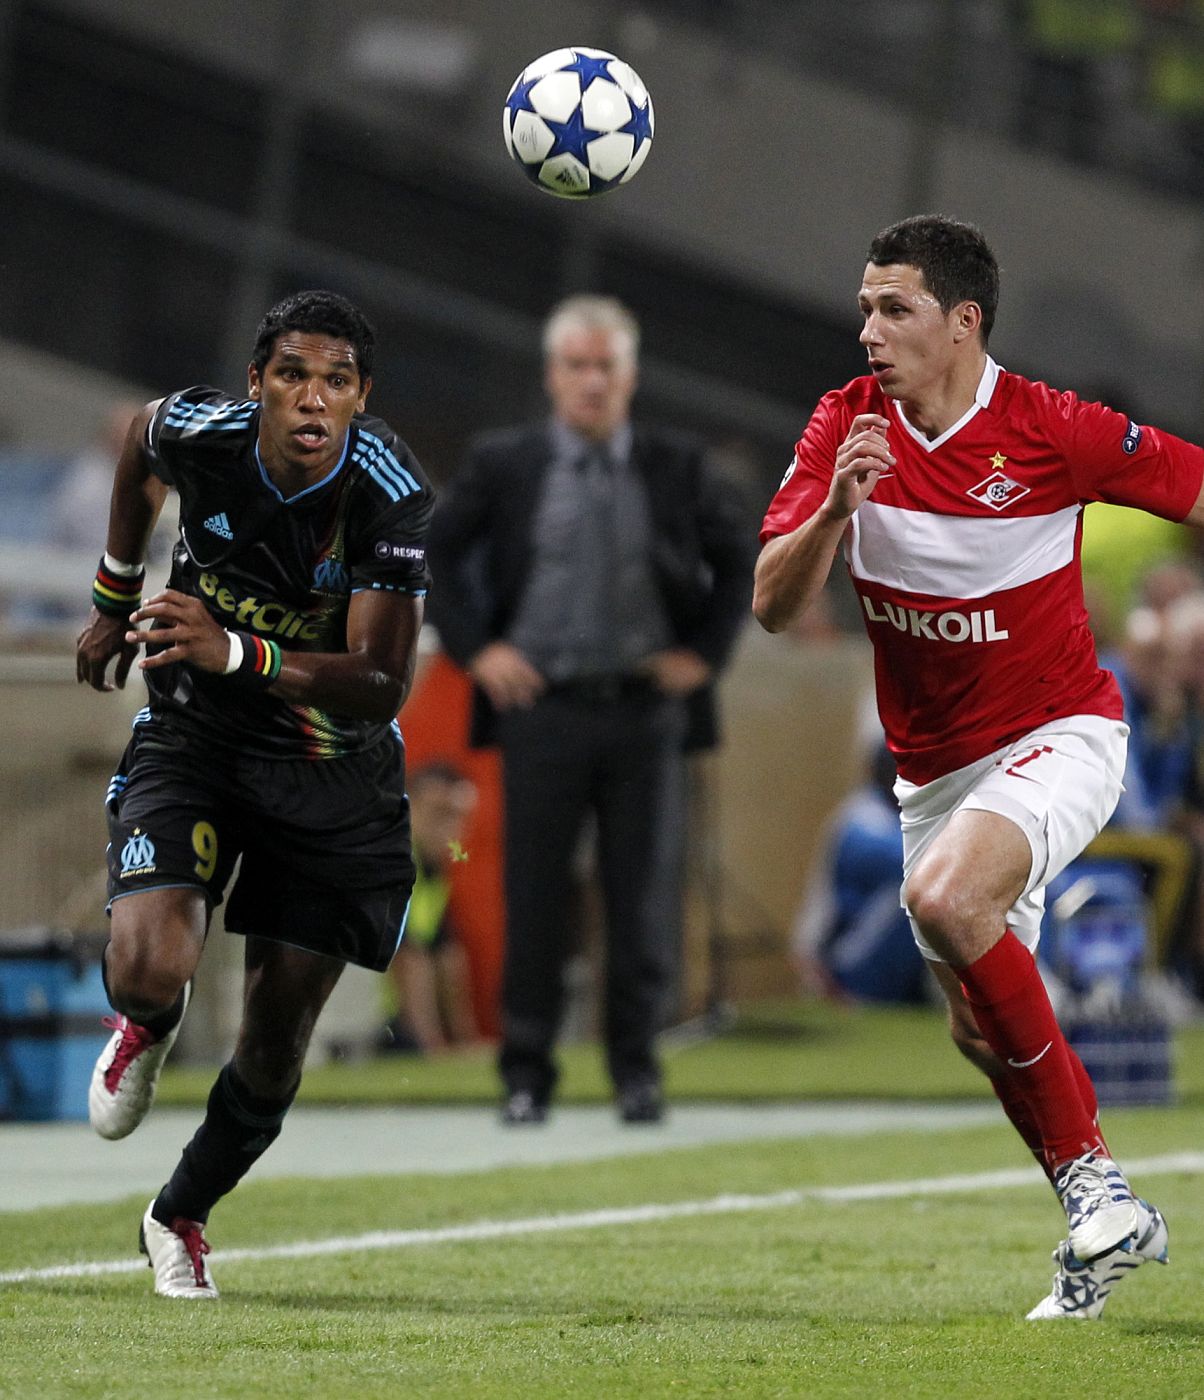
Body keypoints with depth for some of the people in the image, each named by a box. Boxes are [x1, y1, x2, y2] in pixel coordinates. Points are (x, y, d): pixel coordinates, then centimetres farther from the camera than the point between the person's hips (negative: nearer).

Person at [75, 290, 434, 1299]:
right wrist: (115, 597, 19)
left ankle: (181, 1218, 32)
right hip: (193, 735, 0)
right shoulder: (200, 435, -19)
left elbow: (382, 686, -28)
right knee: (150, 969, -24)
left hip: (333, 774, 0)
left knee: (277, 1043, 4)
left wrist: (236, 654, -43)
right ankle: (147, 1031, 15)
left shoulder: (391, 496, -25)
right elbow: (142, 434, 9)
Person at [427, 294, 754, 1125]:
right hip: (542, 708, -1)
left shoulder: (679, 470, 5)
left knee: (644, 901, 1)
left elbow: (741, 564, 14)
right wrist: (475, 650, 0)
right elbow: (430, 555, 9)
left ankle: (638, 1071, 12)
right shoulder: (503, 466, 3)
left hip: (647, 709, 1)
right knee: (535, 901, -1)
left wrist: (704, 653, 4)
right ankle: (526, 1074, 7)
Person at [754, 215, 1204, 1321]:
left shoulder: (1051, 431, -16)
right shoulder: (848, 426, -5)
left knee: (947, 899, -33)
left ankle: (1090, 1171, -22)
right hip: (935, 768, 6)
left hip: (1057, 737, -6)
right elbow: (774, 605, -12)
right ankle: (1113, 1228, 29)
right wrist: (835, 506, -29)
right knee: (984, 1031, 10)